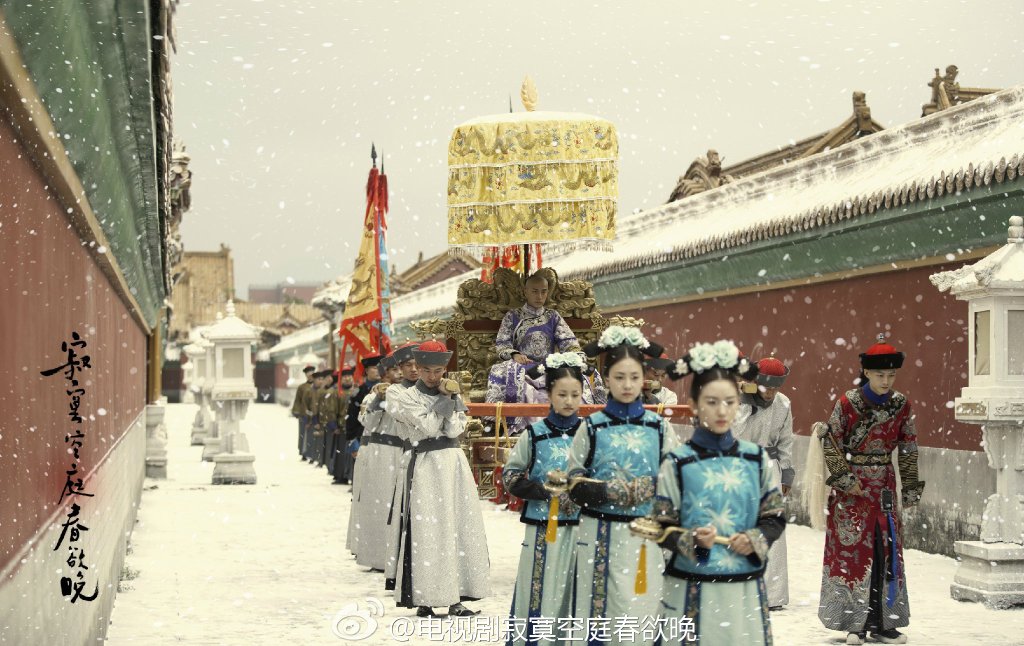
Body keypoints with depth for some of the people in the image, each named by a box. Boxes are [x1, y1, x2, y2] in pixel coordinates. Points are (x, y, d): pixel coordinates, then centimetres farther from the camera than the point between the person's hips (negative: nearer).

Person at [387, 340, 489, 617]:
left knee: (460, 527, 1)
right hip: (426, 466, -4)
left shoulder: (451, 392, 14)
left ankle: (455, 597, 6)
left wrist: (451, 398, -7)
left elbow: (454, 430, 0)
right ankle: (424, 599, -2)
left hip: (455, 463, 4)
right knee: (427, 530, -7)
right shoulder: (407, 396, 3)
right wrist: (445, 398, -7)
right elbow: (428, 427, -11)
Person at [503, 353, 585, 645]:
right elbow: (510, 474, 2)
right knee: (540, 593, 1)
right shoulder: (534, 434, -2)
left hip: (580, 527, 2)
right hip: (543, 527, -1)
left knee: (577, 596, 7)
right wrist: (543, 490, -11)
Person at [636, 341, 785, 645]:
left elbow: (775, 516, 8)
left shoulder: (756, 458, 4)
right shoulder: (677, 462, -5)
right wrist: (693, 540, -21)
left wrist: (755, 540, -10)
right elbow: (662, 528, -3)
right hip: (691, 588, -3)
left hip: (745, 587, 3)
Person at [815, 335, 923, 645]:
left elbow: (908, 448, 9)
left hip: (884, 486, 4)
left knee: (887, 553, 4)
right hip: (851, 488, -4)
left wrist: (911, 487, 10)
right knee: (851, 553, -2)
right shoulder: (848, 403, -11)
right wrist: (844, 478, -10)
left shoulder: (901, 404, 1)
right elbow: (830, 441, -5)